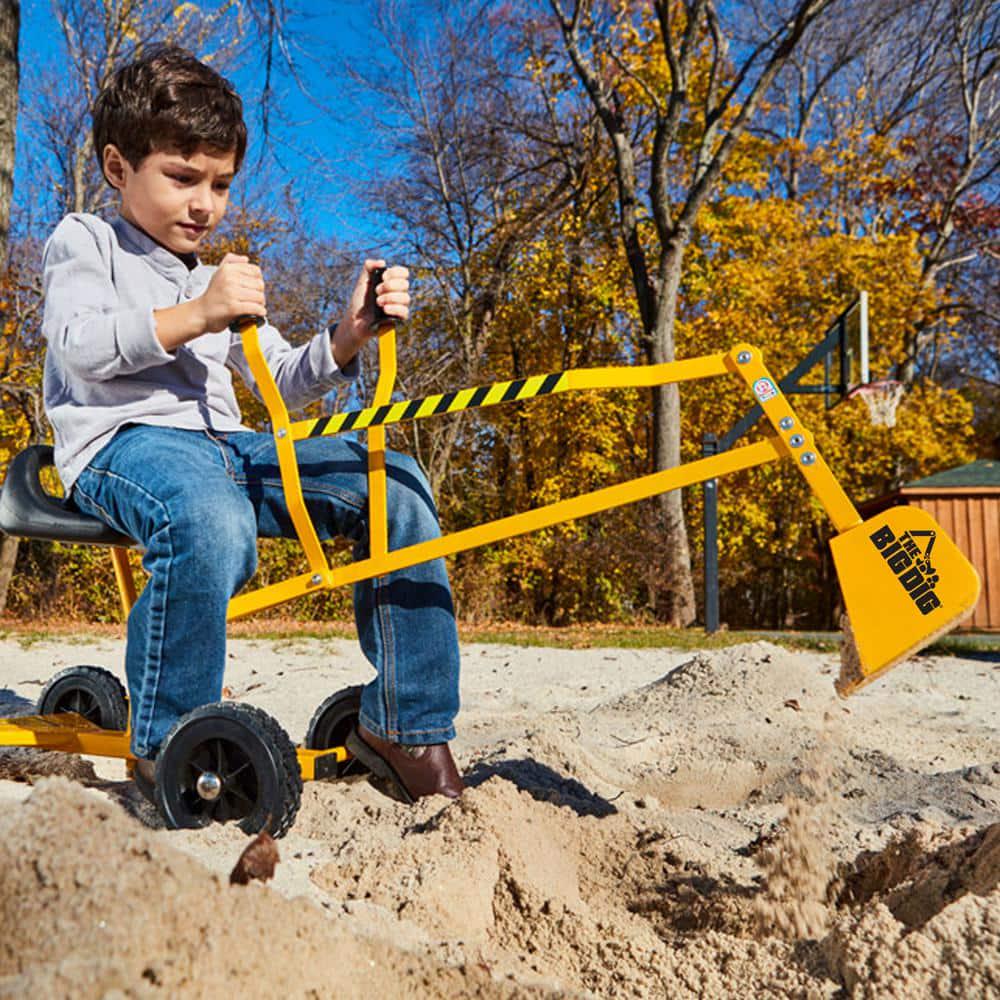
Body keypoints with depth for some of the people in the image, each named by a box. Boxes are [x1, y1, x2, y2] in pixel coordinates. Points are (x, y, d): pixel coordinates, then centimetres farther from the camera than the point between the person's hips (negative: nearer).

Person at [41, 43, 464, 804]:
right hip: (125, 439, -6)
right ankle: (166, 747, -19)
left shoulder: (221, 280, 29)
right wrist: (196, 315, -19)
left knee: (393, 483, -12)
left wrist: (349, 335, 2)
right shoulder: (83, 243, 12)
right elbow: (82, 345, -8)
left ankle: (403, 727, -8)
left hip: (222, 444, 6)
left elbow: (284, 383, 20)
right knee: (212, 525, -41)